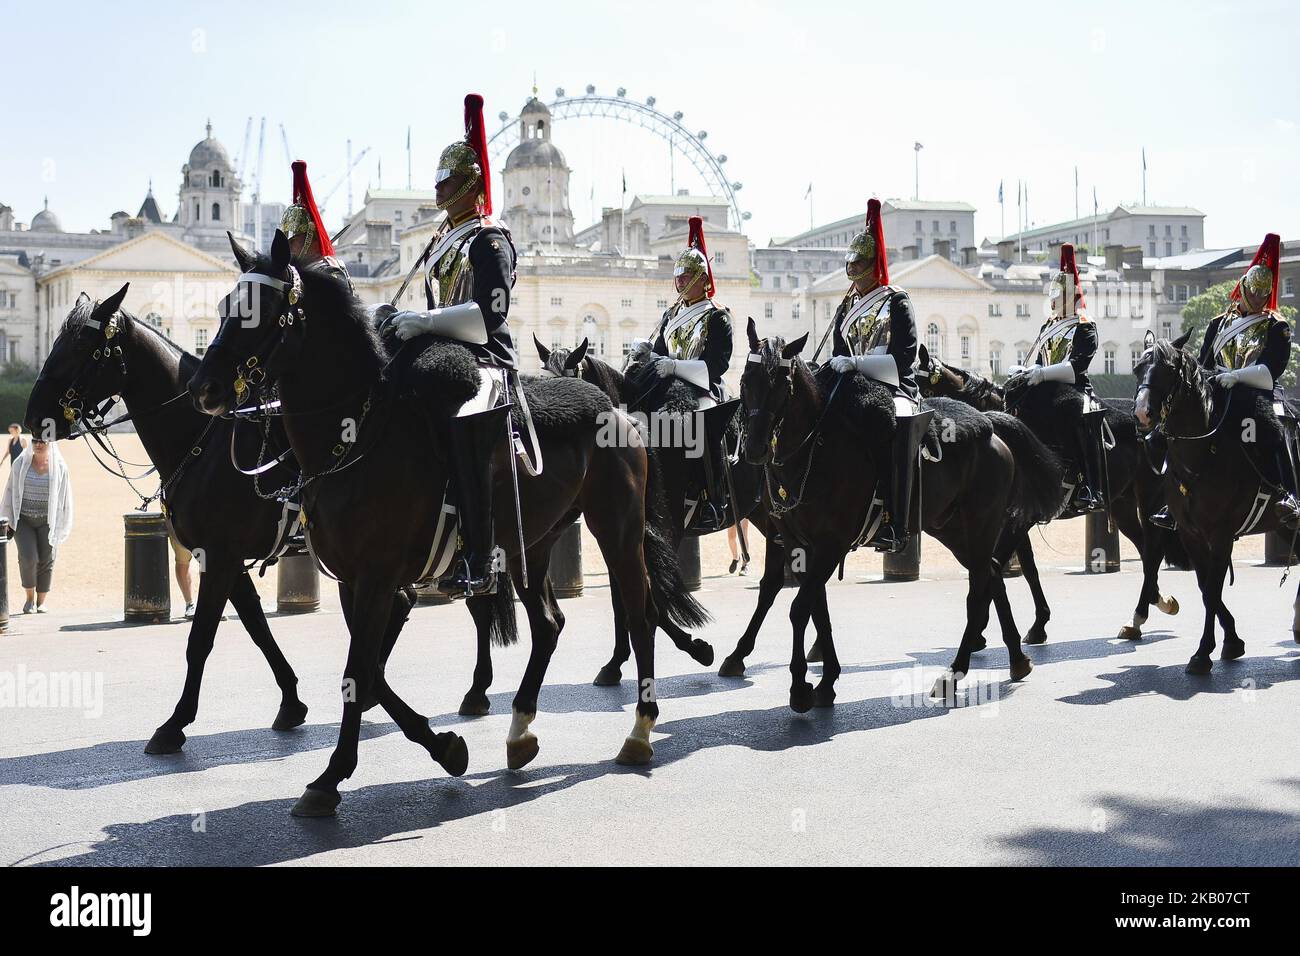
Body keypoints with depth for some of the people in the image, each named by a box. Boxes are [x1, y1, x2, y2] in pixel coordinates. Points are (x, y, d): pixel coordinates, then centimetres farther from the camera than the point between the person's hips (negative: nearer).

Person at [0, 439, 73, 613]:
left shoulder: (59, 467, -3)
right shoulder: (21, 464, 0)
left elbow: (64, 498, 3)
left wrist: (62, 527, 4)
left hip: (48, 521, 0)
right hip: (23, 519, 0)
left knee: (46, 560, 1)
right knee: (28, 557, -15)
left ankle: (42, 601, 17)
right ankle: (30, 597, 5)